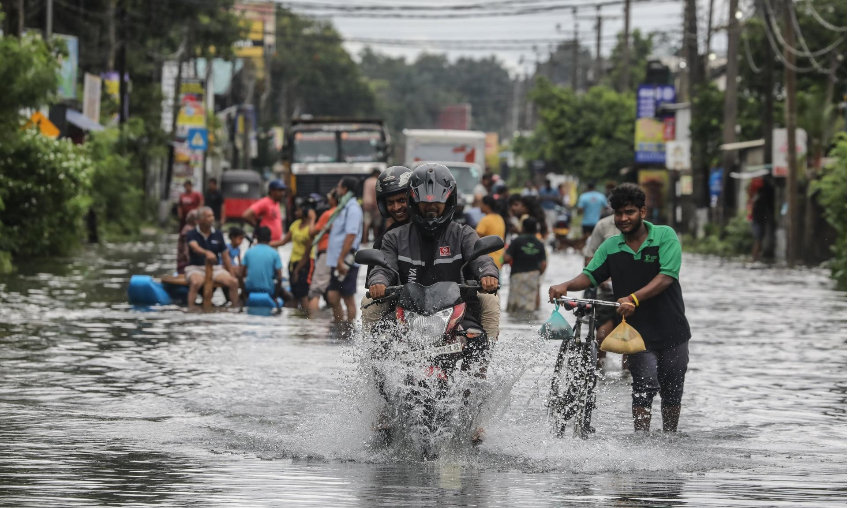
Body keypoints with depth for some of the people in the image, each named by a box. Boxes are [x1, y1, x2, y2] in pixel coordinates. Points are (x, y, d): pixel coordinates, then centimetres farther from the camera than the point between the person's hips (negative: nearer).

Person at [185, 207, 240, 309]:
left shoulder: (218, 235, 10)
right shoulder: (192, 234, -2)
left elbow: (225, 256, 12)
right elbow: (195, 248, -24)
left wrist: (231, 274, 6)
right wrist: (207, 253, -45)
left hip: (215, 268, 4)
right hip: (196, 268, -4)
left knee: (234, 282, -21)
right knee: (196, 282, -38)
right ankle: (191, 308, -40)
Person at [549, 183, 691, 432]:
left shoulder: (665, 236, -6)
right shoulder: (611, 247, 4)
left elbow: (666, 276, -17)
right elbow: (590, 275, -1)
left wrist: (634, 298, -30)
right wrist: (566, 286, -24)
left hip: (672, 330, -1)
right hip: (637, 331, 1)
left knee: (672, 393, 9)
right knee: (645, 386, -17)